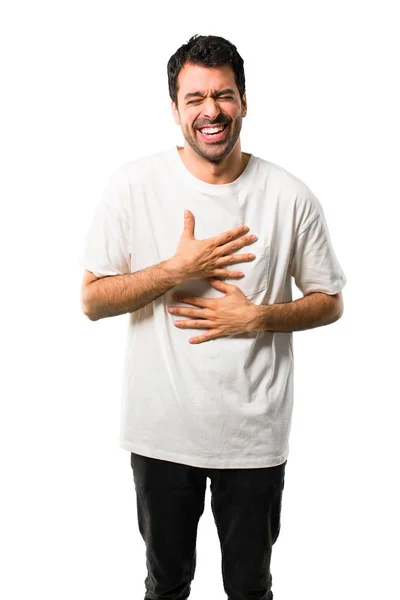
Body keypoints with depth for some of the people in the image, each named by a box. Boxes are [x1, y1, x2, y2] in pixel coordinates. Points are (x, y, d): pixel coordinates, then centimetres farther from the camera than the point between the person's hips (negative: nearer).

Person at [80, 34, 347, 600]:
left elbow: (330, 302, 1)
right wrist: (179, 268, -21)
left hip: (255, 432, 0)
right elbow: (93, 301, -7)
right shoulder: (133, 185, -9)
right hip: (161, 427, 0)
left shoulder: (290, 196, -9)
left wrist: (257, 318, -17)